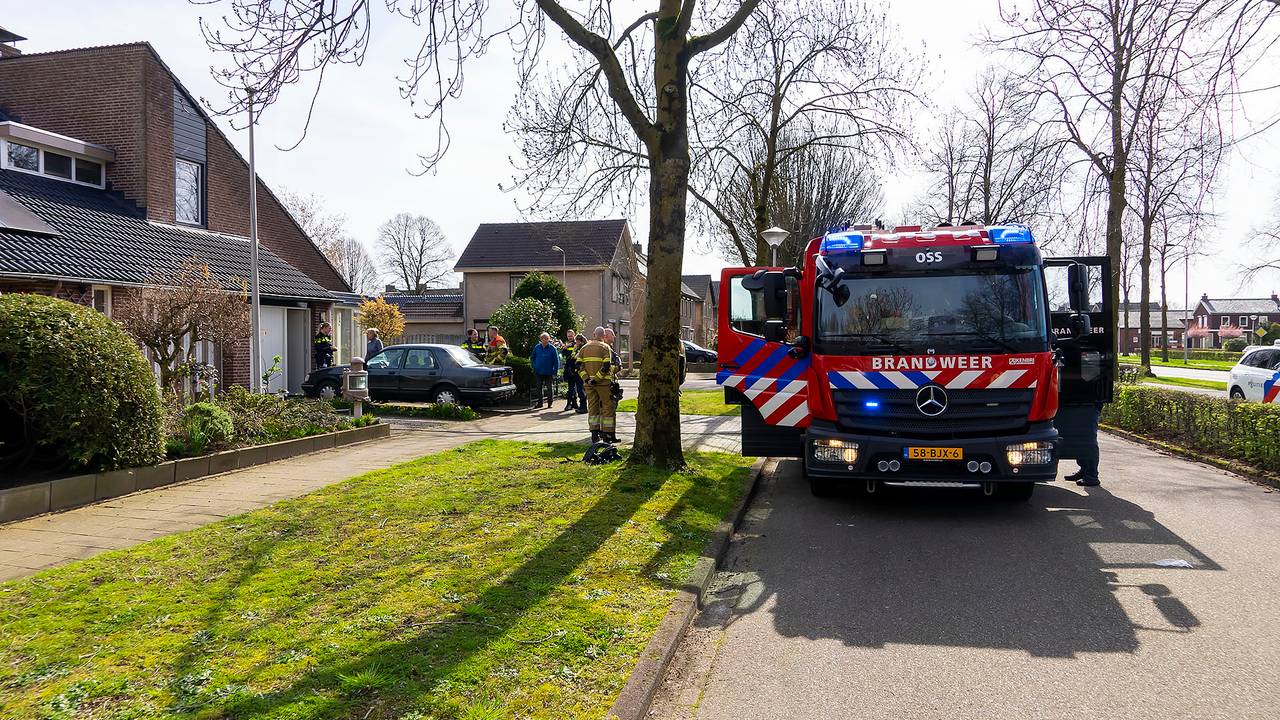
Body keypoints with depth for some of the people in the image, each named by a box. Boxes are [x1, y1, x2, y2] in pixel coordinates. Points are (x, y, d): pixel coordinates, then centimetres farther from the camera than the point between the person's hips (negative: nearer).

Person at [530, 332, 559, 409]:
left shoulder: (552, 348, -8)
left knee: (549, 387, 5)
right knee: (539, 387, 9)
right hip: (539, 372, 3)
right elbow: (532, 358, 14)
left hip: (549, 372, -3)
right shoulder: (537, 347, 1)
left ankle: (550, 403, 16)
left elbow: (556, 361, -5)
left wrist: (554, 371, -11)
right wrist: (534, 366, 4)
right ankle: (539, 403, 19)